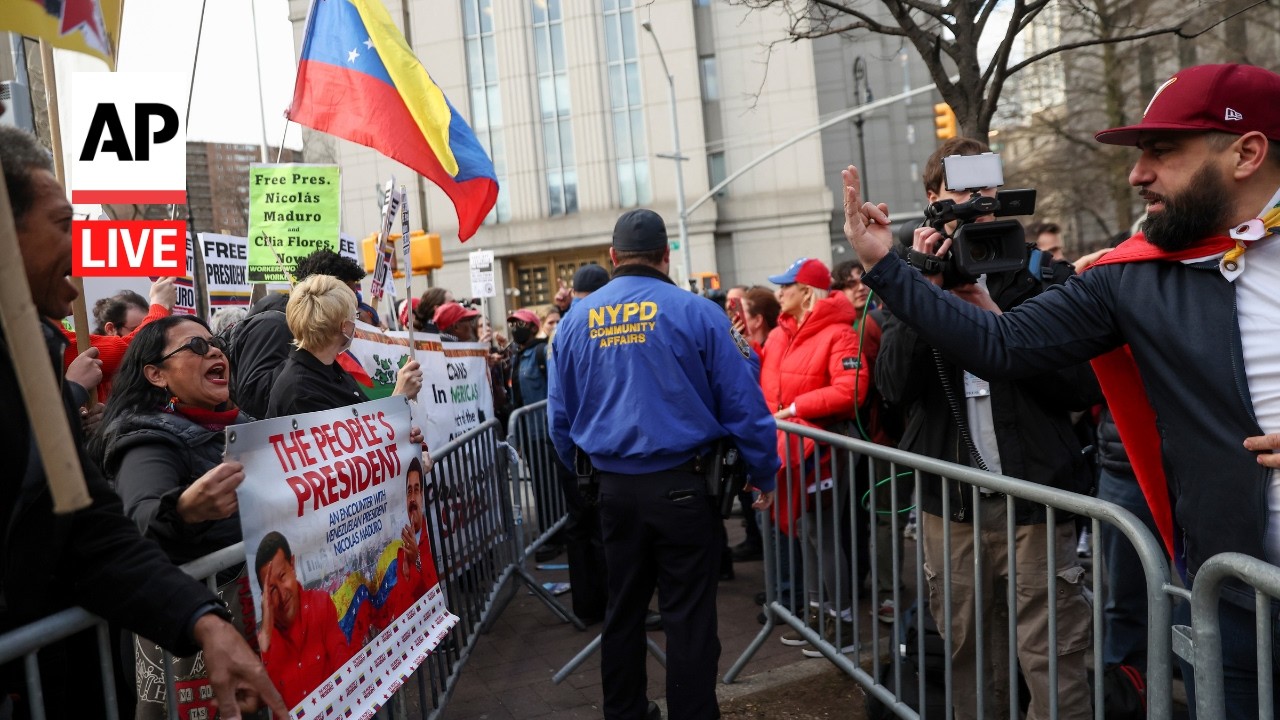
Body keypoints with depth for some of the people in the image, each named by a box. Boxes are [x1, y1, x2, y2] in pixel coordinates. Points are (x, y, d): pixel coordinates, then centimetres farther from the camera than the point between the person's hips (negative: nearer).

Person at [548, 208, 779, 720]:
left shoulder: (576, 320, 3)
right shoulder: (695, 312, -9)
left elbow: (560, 414, 8)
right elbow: (742, 401, -8)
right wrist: (763, 473, 4)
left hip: (614, 486, 4)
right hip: (682, 482, -4)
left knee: (623, 608, 18)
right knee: (688, 613, 5)